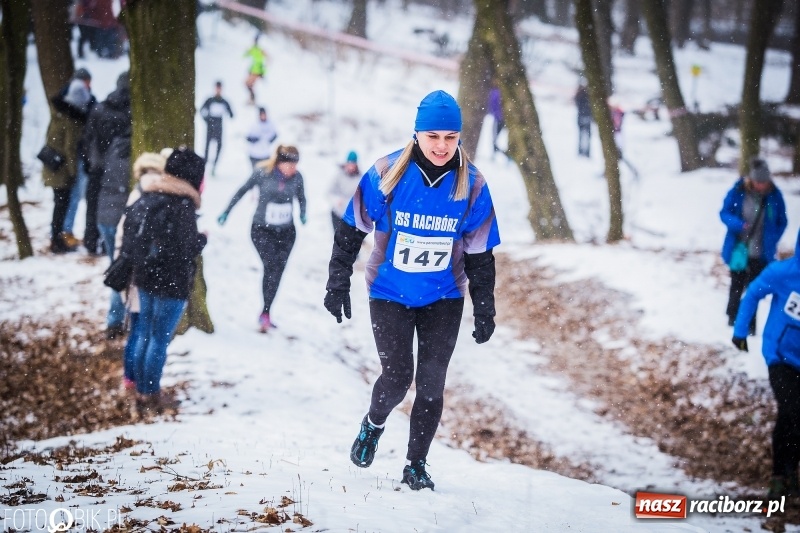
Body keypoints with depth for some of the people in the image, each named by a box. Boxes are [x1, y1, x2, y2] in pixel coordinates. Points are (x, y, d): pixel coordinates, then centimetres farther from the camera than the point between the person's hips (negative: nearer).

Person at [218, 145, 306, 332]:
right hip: (262, 230, -3)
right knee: (270, 266, -16)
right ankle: (265, 314, -11)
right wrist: (226, 212, 6)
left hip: (286, 232, 3)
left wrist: (303, 214, -9)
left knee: (277, 271, 1)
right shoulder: (262, 173, -13)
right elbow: (242, 191, 0)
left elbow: (301, 198, 11)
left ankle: (266, 313, 12)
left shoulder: (297, 177, -7)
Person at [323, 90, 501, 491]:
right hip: (390, 294, -2)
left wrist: (485, 311, 0)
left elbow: (480, 255, -1)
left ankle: (416, 465, 18)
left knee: (431, 383, 1)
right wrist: (338, 284, -4)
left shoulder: (472, 185, -10)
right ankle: (373, 425, 26)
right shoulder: (386, 174, -15)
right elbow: (350, 231, -4)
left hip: (443, 299, 2)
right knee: (397, 376, -7)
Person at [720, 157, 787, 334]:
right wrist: (738, 224, -24)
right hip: (739, 249, 1)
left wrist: (772, 240, -8)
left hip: (761, 253, 0)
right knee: (737, 286, 17)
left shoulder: (774, 195, -12)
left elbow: (782, 221, 2)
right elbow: (724, 213, -5)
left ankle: (750, 324, 15)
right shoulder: (738, 191, -15)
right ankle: (732, 315, 41)